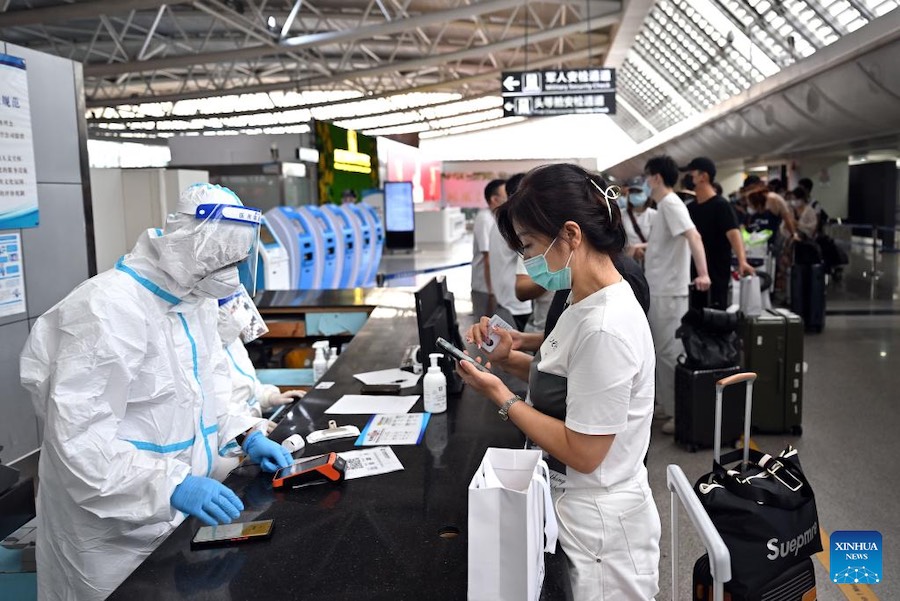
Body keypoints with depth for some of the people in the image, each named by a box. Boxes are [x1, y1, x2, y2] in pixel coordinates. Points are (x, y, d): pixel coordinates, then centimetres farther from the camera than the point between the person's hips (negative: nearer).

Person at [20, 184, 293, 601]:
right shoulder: (108, 309, -25)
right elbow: (79, 437, -27)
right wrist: (171, 485, -33)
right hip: (114, 526, -7)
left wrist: (246, 434, 1)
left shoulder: (196, 299, 3)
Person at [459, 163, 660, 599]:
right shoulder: (585, 304, 0)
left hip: (598, 527, -9)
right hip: (575, 508, 9)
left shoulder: (606, 327, -29)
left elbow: (583, 453, -25)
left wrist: (502, 398, -18)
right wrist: (510, 359, -3)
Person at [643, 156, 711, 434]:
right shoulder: (664, 205, 14)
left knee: (670, 352, -5)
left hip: (668, 291, -10)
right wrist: (642, 248, 40)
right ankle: (667, 404, 28)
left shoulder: (671, 204, -16)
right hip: (659, 289, 10)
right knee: (662, 350, 17)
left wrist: (703, 273, -40)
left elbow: (694, 236, -30)